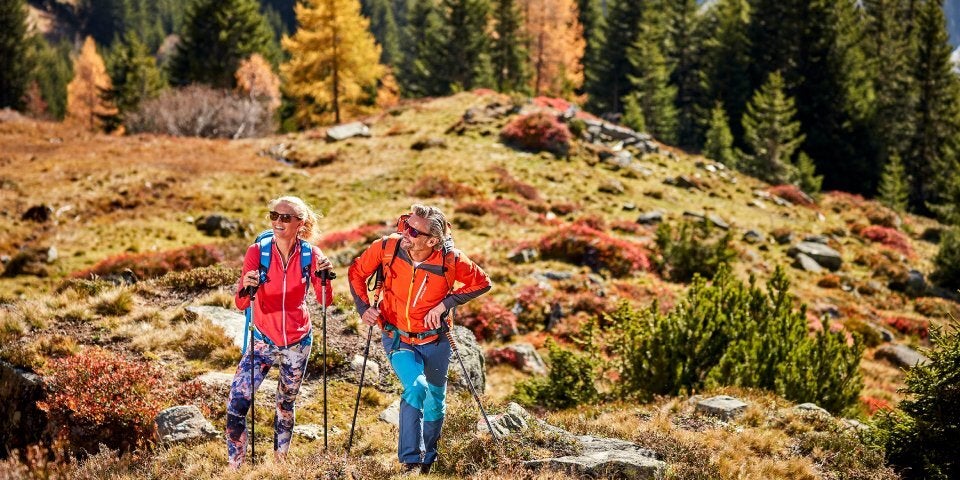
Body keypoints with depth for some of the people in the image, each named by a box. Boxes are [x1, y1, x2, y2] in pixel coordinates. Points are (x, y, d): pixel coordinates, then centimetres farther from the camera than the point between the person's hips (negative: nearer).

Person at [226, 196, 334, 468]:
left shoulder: (310, 254, -9)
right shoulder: (257, 252, -14)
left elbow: (325, 301, -12)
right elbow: (240, 304, -19)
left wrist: (324, 278, -31)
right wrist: (246, 288, -40)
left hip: (297, 343, 1)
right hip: (263, 341, -1)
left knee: (286, 404, 16)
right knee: (236, 404, -14)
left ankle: (280, 461, 34)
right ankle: (235, 466, 1)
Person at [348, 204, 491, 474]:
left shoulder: (450, 260, -23)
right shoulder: (387, 247, -21)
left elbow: (482, 283, -8)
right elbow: (357, 272, -3)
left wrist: (445, 303, -17)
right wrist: (363, 308, -13)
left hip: (434, 340, 1)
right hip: (397, 338, -1)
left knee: (435, 401, 14)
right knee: (416, 387, -25)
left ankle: (428, 459, 40)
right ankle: (410, 460, -15)